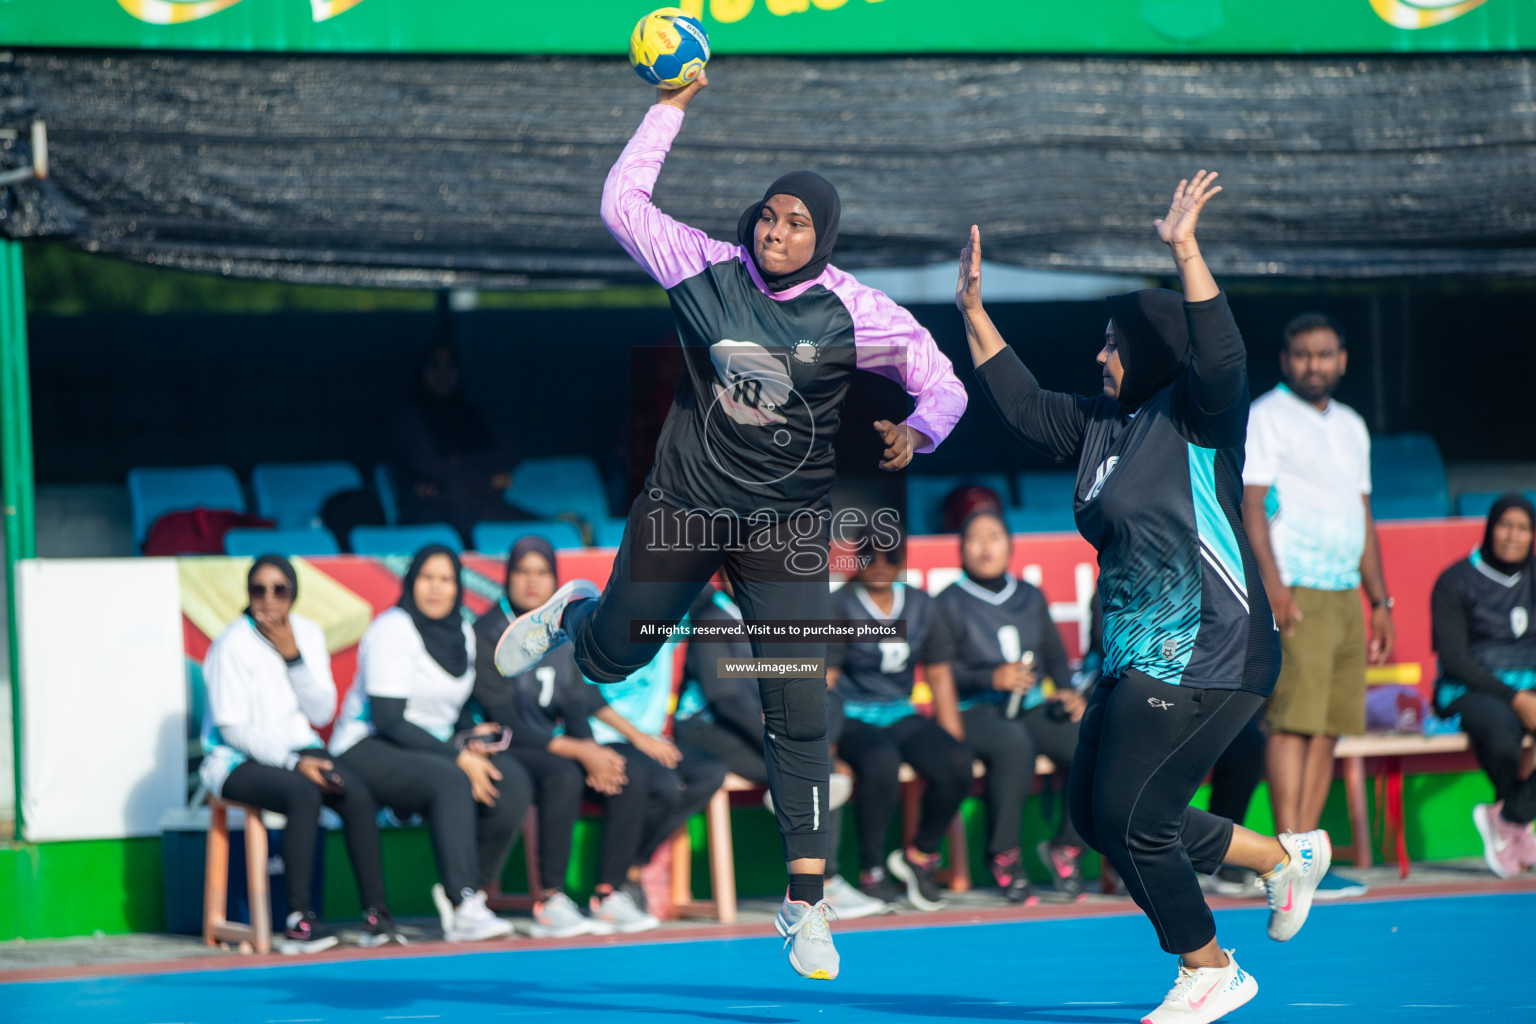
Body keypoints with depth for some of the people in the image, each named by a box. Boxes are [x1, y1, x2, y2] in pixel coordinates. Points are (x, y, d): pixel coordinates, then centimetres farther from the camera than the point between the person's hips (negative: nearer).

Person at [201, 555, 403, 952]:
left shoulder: (309, 635, 5)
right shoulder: (233, 646, -12)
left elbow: (322, 713, 1)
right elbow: (233, 728, -14)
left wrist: (293, 657, -12)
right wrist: (293, 763, -22)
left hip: (298, 751, 5)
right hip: (238, 760, -5)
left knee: (358, 795, -23)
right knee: (305, 795, -35)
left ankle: (377, 915, -23)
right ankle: (298, 920, -35)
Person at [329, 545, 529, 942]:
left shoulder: (463, 634, 12)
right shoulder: (392, 629, -11)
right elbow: (387, 719, -18)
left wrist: (473, 741, -9)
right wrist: (458, 756, -23)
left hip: (436, 748, 7)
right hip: (368, 750, -7)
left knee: (513, 783, -20)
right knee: (451, 783, -37)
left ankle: (464, 891, -12)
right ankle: (463, 910, -40)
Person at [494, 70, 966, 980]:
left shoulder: (854, 311, -12)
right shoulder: (710, 270, -7)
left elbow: (944, 384, -8)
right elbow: (622, 203, -1)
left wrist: (915, 433, -29)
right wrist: (671, 109, -5)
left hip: (787, 524, -2)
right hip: (684, 501, 2)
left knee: (801, 714, -10)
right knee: (612, 659, 16)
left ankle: (806, 904, -4)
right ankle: (571, 614, 56)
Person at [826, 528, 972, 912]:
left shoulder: (920, 605, 11)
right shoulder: (839, 606, -2)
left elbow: (938, 672, 15)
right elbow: (823, 678, -7)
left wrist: (952, 733, 6)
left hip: (901, 716, 4)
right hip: (853, 718, -4)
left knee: (956, 763, -24)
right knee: (881, 763, -38)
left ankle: (919, 855, -2)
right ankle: (872, 871, -22)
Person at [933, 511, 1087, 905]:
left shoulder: (1030, 597, 21)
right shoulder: (949, 603, 5)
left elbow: (1055, 654, 25)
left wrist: (1067, 691, 5)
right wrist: (992, 679, -17)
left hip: (1034, 708, 5)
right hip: (975, 711, -5)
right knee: (1013, 744, -40)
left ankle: (1066, 846, -8)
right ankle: (1004, 857, -29)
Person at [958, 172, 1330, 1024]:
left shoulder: (1197, 415, -9)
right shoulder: (1103, 424, 14)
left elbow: (1222, 358, -28)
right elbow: (1021, 405, 22)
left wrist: (1186, 253, -32)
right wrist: (973, 311, 17)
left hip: (1205, 659, -9)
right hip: (1135, 658, 10)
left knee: (1128, 816, -8)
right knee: (1097, 813, 12)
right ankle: (1283, 856, 23)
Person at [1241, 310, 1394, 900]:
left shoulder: (1351, 426, 22)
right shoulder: (1265, 418, 0)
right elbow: (1251, 503, -9)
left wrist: (1380, 600, 20)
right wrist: (1271, 582, -20)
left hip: (1346, 595, 7)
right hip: (1295, 594, -7)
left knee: (1331, 727, 2)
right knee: (1294, 720, -13)